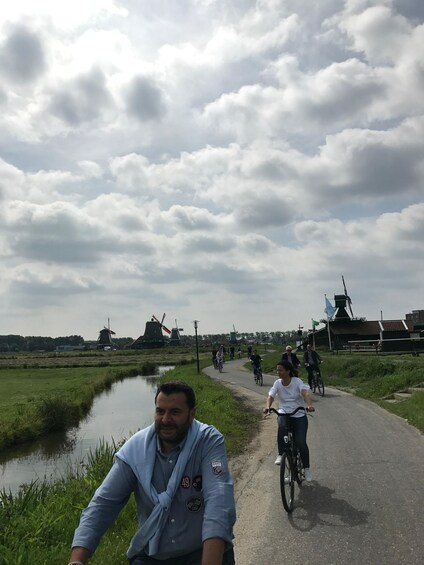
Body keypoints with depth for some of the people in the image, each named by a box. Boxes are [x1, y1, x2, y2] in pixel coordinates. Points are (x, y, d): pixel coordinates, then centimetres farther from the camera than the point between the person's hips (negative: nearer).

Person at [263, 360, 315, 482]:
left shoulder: (297, 381, -11)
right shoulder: (277, 383, -3)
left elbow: (305, 393, -27)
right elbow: (271, 396, -14)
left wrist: (309, 405, -47)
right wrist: (267, 407, -36)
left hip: (299, 416, -1)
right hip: (284, 413, 2)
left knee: (301, 443, -9)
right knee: (282, 426, -33)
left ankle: (306, 468, 17)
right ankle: (281, 454, -16)